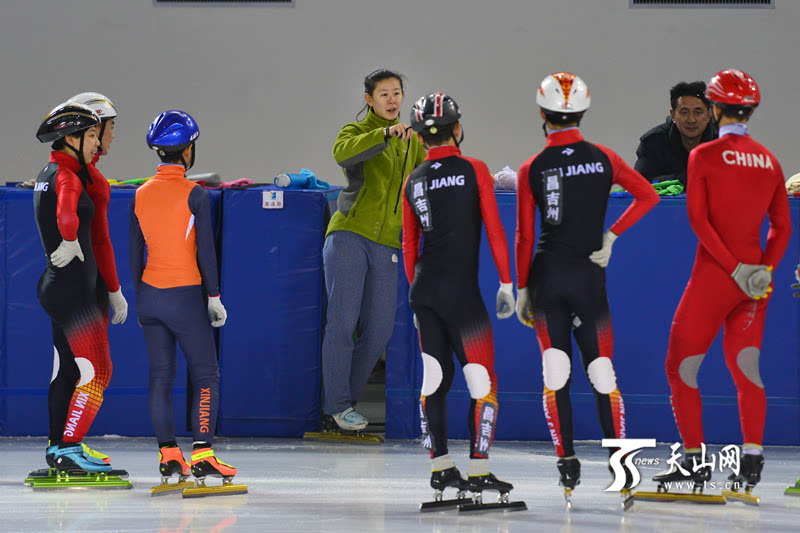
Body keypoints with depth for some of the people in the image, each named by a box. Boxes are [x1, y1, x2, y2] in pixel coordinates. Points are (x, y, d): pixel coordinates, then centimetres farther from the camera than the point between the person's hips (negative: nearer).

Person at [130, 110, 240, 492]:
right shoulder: (194, 194, -11)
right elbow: (205, 250, -11)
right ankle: (202, 454, -7)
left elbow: (136, 252, 9)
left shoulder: (141, 195, 5)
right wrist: (214, 296, -2)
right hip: (186, 296, -5)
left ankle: (168, 455, 6)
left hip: (150, 297, 5)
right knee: (205, 375, 2)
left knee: (160, 375, 8)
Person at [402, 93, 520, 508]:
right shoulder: (474, 171, -5)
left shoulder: (413, 182, 8)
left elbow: (409, 244, 13)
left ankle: (441, 467, 13)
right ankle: (478, 470, -3)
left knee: (436, 376, 12)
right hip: (461, 289, -5)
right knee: (482, 380, 1)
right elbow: (494, 230, -7)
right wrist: (506, 283, -1)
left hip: (423, 287, 5)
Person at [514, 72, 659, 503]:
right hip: (589, 275, 0)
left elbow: (524, 236, -1)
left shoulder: (532, 170, -3)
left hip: (547, 274, 0)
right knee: (601, 371, 6)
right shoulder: (603, 159, 0)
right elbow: (648, 196, -3)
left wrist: (521, 289, 6)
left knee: (555, 372, 5)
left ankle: (567, 463, 0)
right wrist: (611, 236, 2)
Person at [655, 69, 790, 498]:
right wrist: (764, 268, -2)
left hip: (713, 274, -5)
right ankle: (752, 458, 2)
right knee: (744, 366, 11)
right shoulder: (769, 161, 8)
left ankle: (694, 460, 4)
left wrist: (734, 268, -14)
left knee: (682, 365, 5)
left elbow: (699, 219, -13)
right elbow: (782, 226, 7)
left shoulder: (704, 156, -7)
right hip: (754, 280, 5)